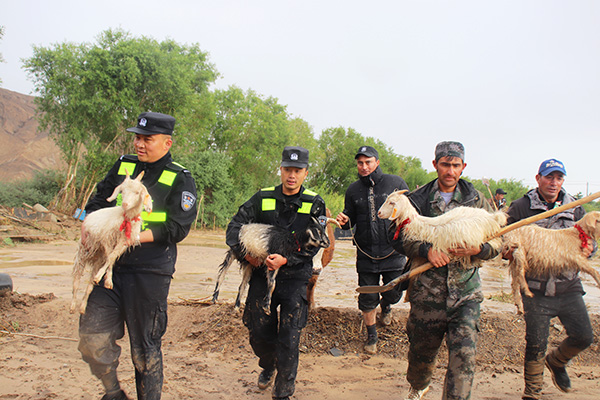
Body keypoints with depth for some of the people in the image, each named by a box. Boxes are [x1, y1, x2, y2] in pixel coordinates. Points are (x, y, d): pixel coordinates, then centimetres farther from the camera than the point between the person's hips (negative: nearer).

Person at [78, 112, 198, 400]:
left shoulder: (180, 179, -3)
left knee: (144, 347, 6)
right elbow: (99, 201, 15)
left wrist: (134, 237, -21)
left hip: (149, 273, -4)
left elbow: (177, 228, -10)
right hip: (109, 265, 5)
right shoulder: (123, 165, 12)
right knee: (92, 338, 4)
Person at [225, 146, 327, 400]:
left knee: (289, 339, -5)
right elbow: (234, 227, 2)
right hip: (262, 273, 2)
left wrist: (286, 259, -23)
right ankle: (268, 366, 43)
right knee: (259, 333, 10)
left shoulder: (314, 204, -1)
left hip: (295, 277, -2)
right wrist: (245, 253, -14)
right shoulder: (263, 199, 3)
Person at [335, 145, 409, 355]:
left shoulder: (395, 183, -2)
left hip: (393, 252, -1)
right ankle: (371, 335, 28)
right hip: (366, 255, 1)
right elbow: (350, 219, 13)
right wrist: (344, 221, -10)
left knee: (393, 294, 9)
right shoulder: (353, 190, 5)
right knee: (367, 299, 7)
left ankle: (385, 306, 46)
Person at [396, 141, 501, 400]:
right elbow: (399, 237, -1)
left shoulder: (476, 200, 6)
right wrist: (426, 249, -19)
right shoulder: (418, 199, 2)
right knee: (422, 350, 15)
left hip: (466, 291, 0)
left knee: (464, 354, -10)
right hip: (427, 289, 0)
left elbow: (497, 240, 8)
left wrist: (478, 249, -15)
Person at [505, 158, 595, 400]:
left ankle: (556, 361, 36)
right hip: (536, 288, -3)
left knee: (583, 337, 2)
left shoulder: (574, 208, 8)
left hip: (568, 287, 4)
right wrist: (508, 251, -24)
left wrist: (589, 247, -9)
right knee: (536, 344, 1)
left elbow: (588, 237, 15)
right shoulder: (521, 207, -3)